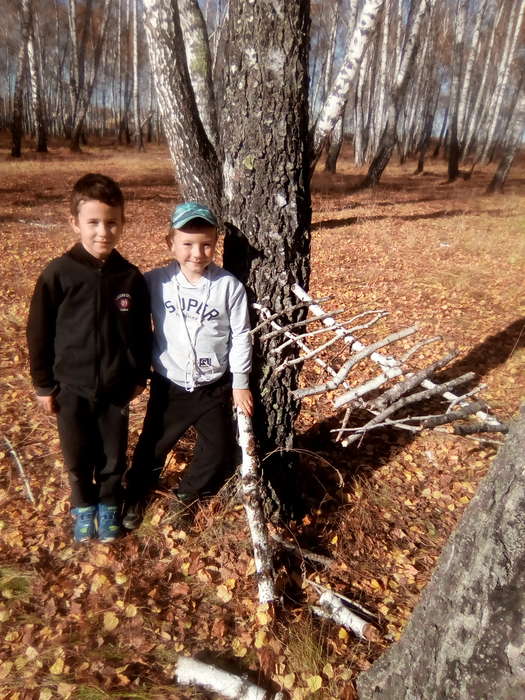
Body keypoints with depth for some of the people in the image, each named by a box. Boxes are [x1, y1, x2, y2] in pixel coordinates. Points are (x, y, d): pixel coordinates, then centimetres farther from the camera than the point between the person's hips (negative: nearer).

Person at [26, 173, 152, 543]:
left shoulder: (131, 276, -6)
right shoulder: (58, 274, -11)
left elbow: (142, 332, 3)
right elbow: (39, 333, -4)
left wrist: (140, 375, 8)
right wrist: (43, 384, -1)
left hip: (117, 387, 1)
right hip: (72, 387, -1)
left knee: (113, 456, 14)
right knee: (78, 457, 15)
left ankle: (109, 505, 39)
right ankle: (83, 506, 41)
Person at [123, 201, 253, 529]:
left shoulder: (230, 286, -13)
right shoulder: (155, 282, -11)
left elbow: (241, 336, -6)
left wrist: (240, 383, -3)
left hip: (214, 387, 0)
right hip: (169, 385, 0)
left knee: (219, 453, 8)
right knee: (153, 447, 15)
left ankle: (187, 495, 36)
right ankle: (136, 497, 42)